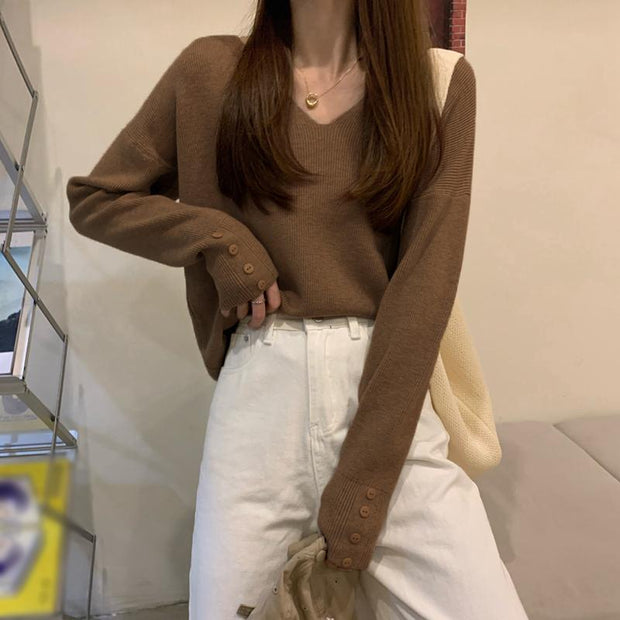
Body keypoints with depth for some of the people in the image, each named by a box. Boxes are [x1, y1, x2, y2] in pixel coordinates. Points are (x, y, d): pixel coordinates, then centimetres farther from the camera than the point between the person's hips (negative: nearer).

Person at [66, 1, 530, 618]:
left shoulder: (440, 80, 2)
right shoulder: (212, 71, 4)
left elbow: (425, 278, -7)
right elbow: (91, 198, 12)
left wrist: (365, 477, -11)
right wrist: (215, 236, -6)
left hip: (392, 391, 0)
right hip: (259, 390, 1)